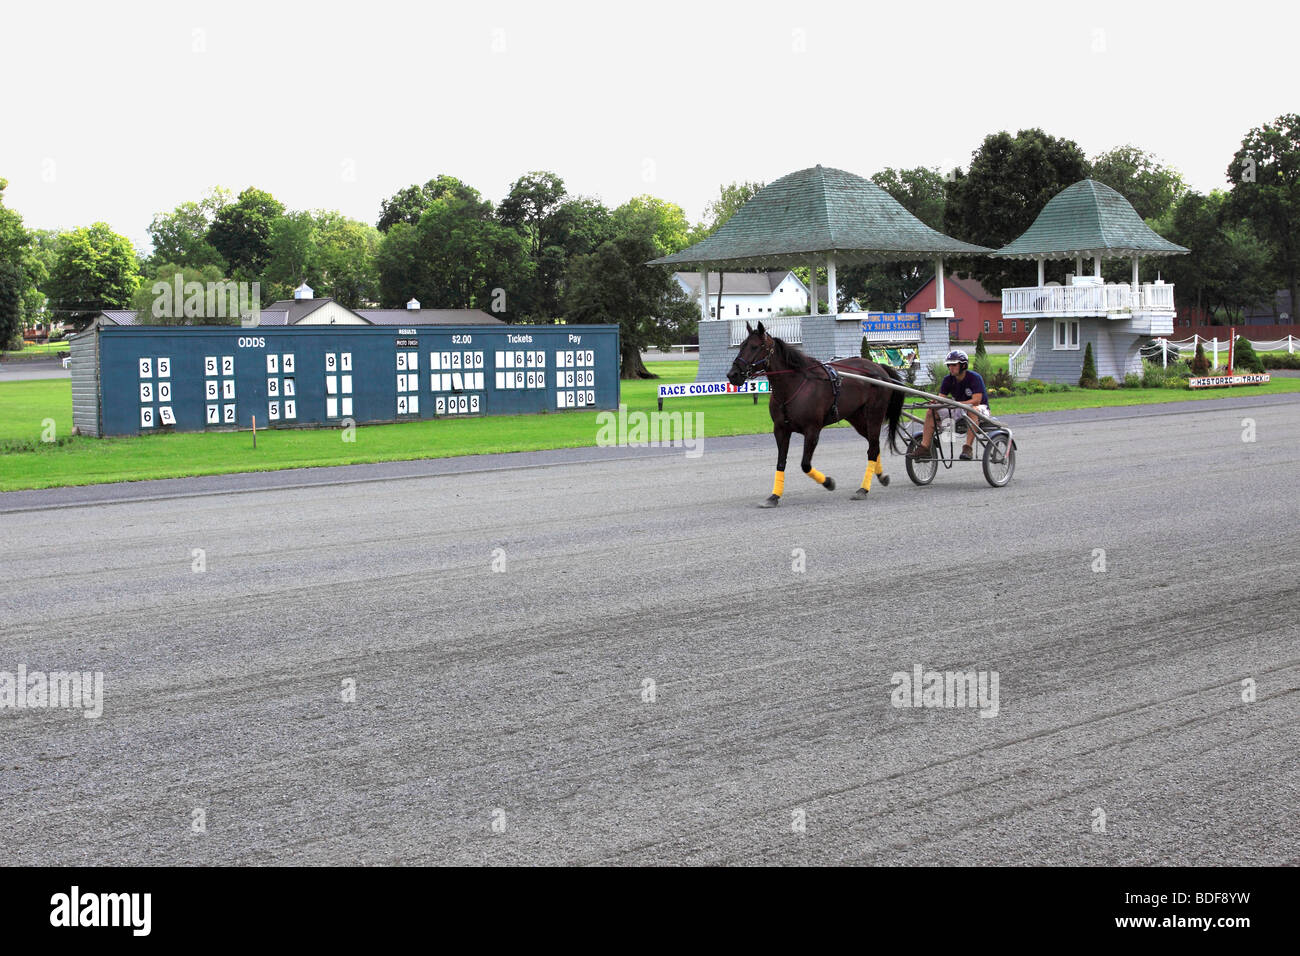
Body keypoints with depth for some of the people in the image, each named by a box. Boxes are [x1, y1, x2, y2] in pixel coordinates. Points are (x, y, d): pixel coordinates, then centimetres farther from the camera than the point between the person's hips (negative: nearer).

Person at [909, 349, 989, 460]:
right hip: (959, 411, 6)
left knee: (973, 410, -42)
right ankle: (924, 448, -17)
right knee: (931, 411, -11)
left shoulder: (974, 377, -18)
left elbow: (976, 400, -29)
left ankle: (968, 448, -45)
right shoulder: (948, 379, -2)